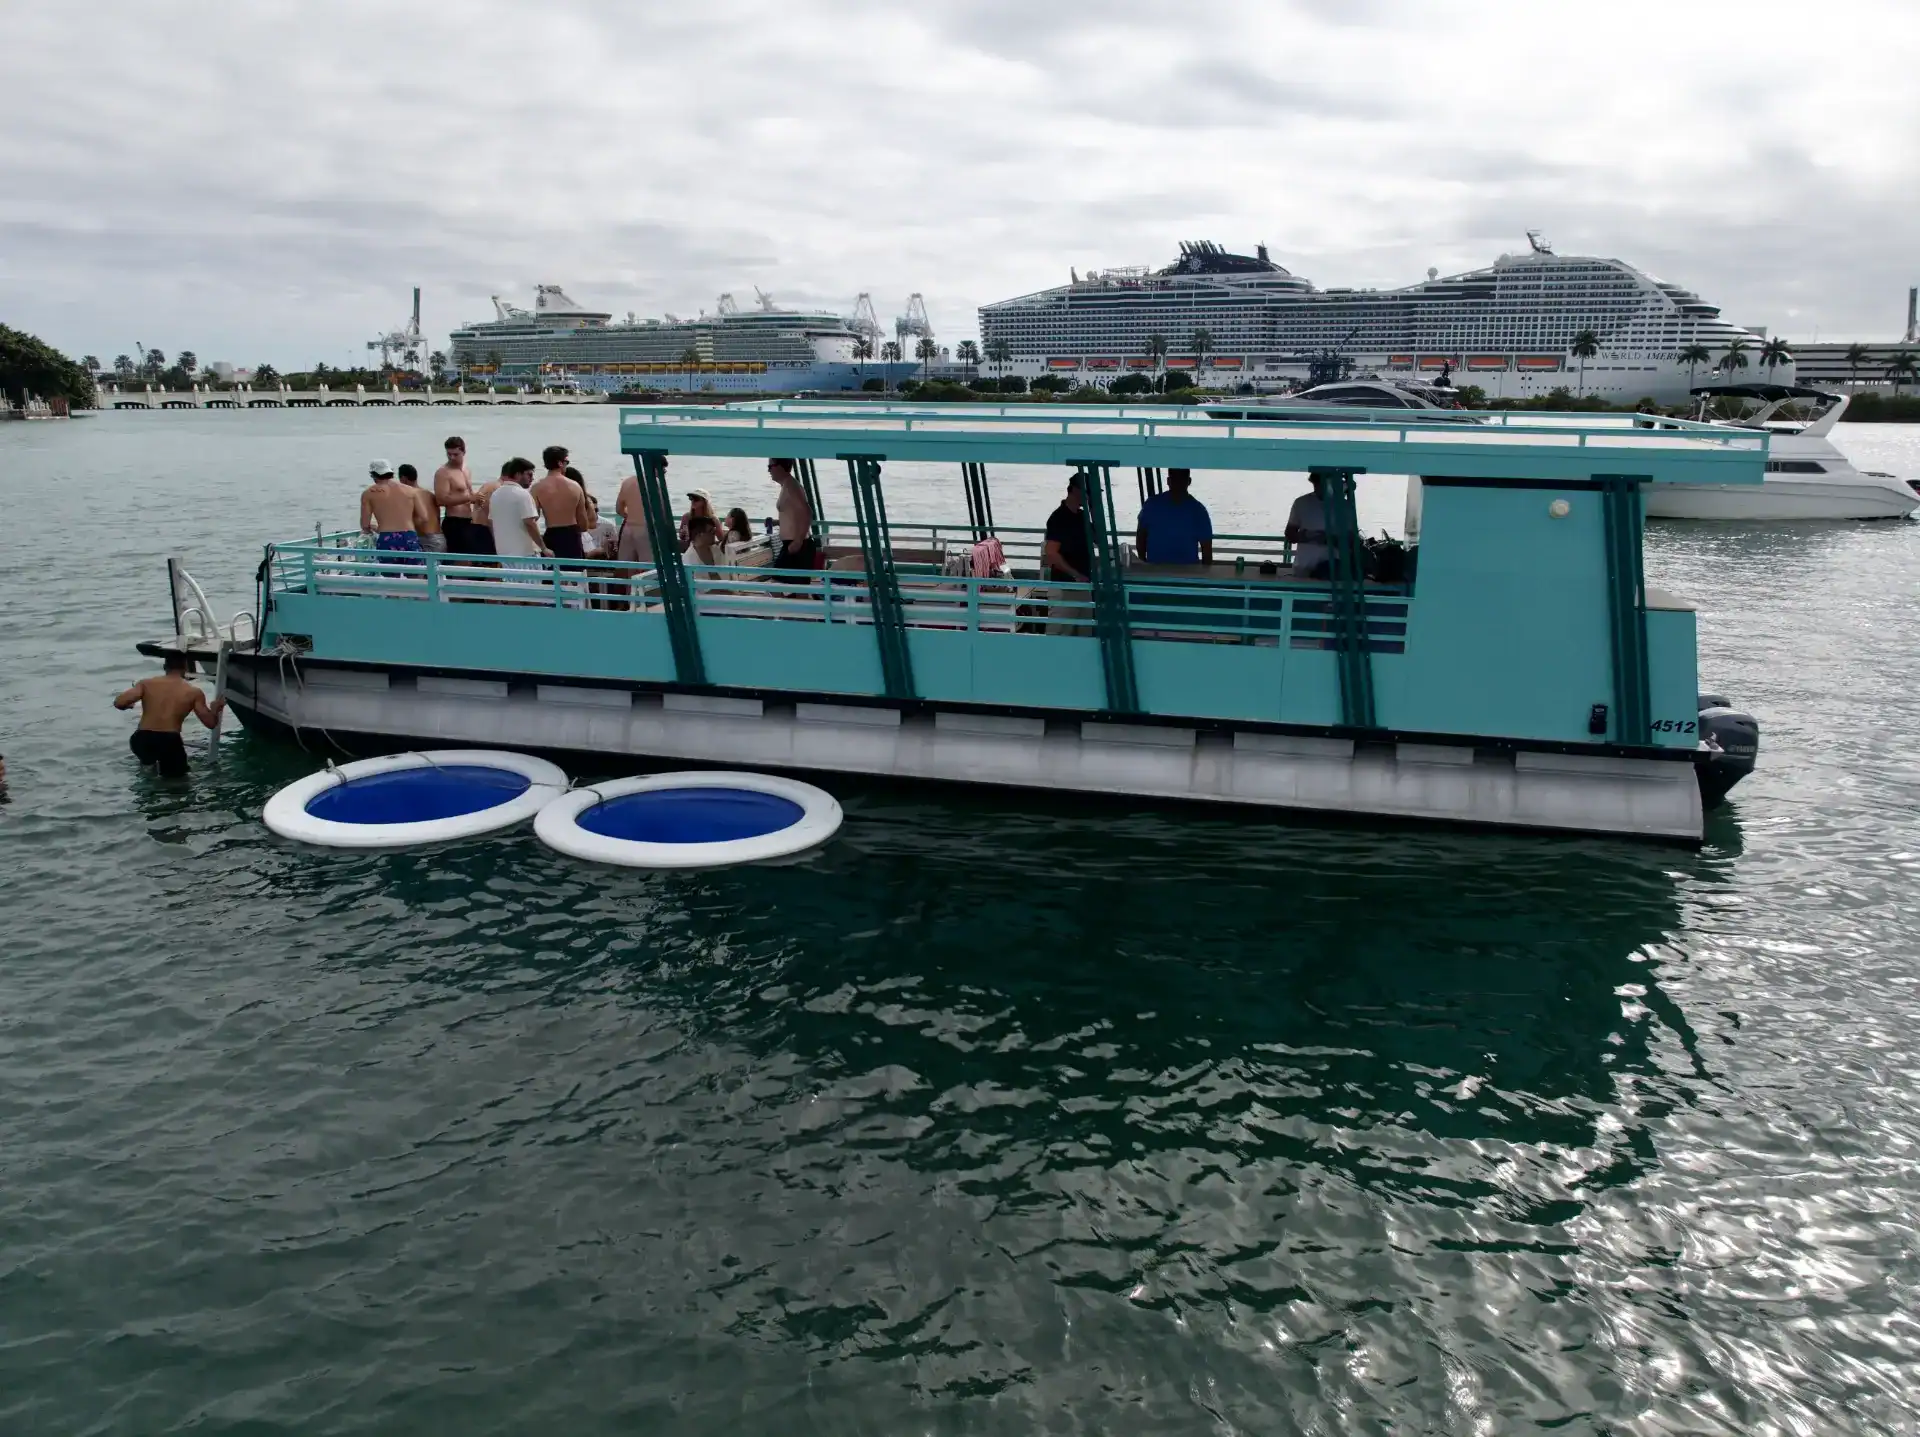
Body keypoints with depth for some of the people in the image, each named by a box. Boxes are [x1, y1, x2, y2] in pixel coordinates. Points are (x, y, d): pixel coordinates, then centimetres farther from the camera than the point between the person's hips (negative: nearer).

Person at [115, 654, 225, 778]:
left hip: (142, 741, 2)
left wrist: (129, 705, 21)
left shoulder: (146, 683, 7)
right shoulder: (194, 692, 4)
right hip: (169, 742, -2)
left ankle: (148, 761, 18)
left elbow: (118, 703, -2)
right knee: (177, 778, 18)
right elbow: (211, 723, 5)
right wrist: (215, 709, 27)